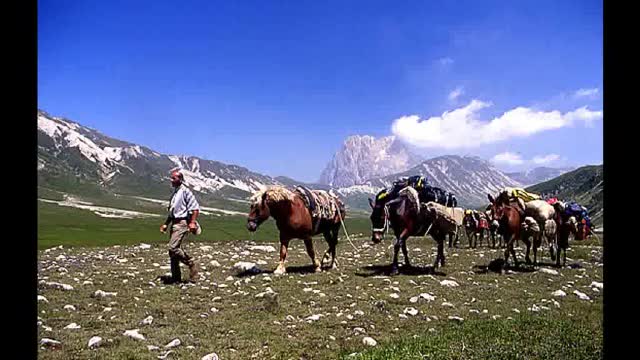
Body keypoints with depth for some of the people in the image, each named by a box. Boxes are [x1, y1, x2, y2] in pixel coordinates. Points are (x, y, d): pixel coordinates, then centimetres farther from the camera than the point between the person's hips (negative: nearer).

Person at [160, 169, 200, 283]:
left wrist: (192, 222, -23)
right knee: (173, 250, 8)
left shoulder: (185, 191, -9)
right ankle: (176, 277, 15)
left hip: (182, 223, -9)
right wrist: (166, 224, 18)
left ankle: (191, 264, -1)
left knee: (173, 247, -18)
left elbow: (196, 207, -16)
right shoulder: (174, 193, 18)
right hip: (174, 223, 9)